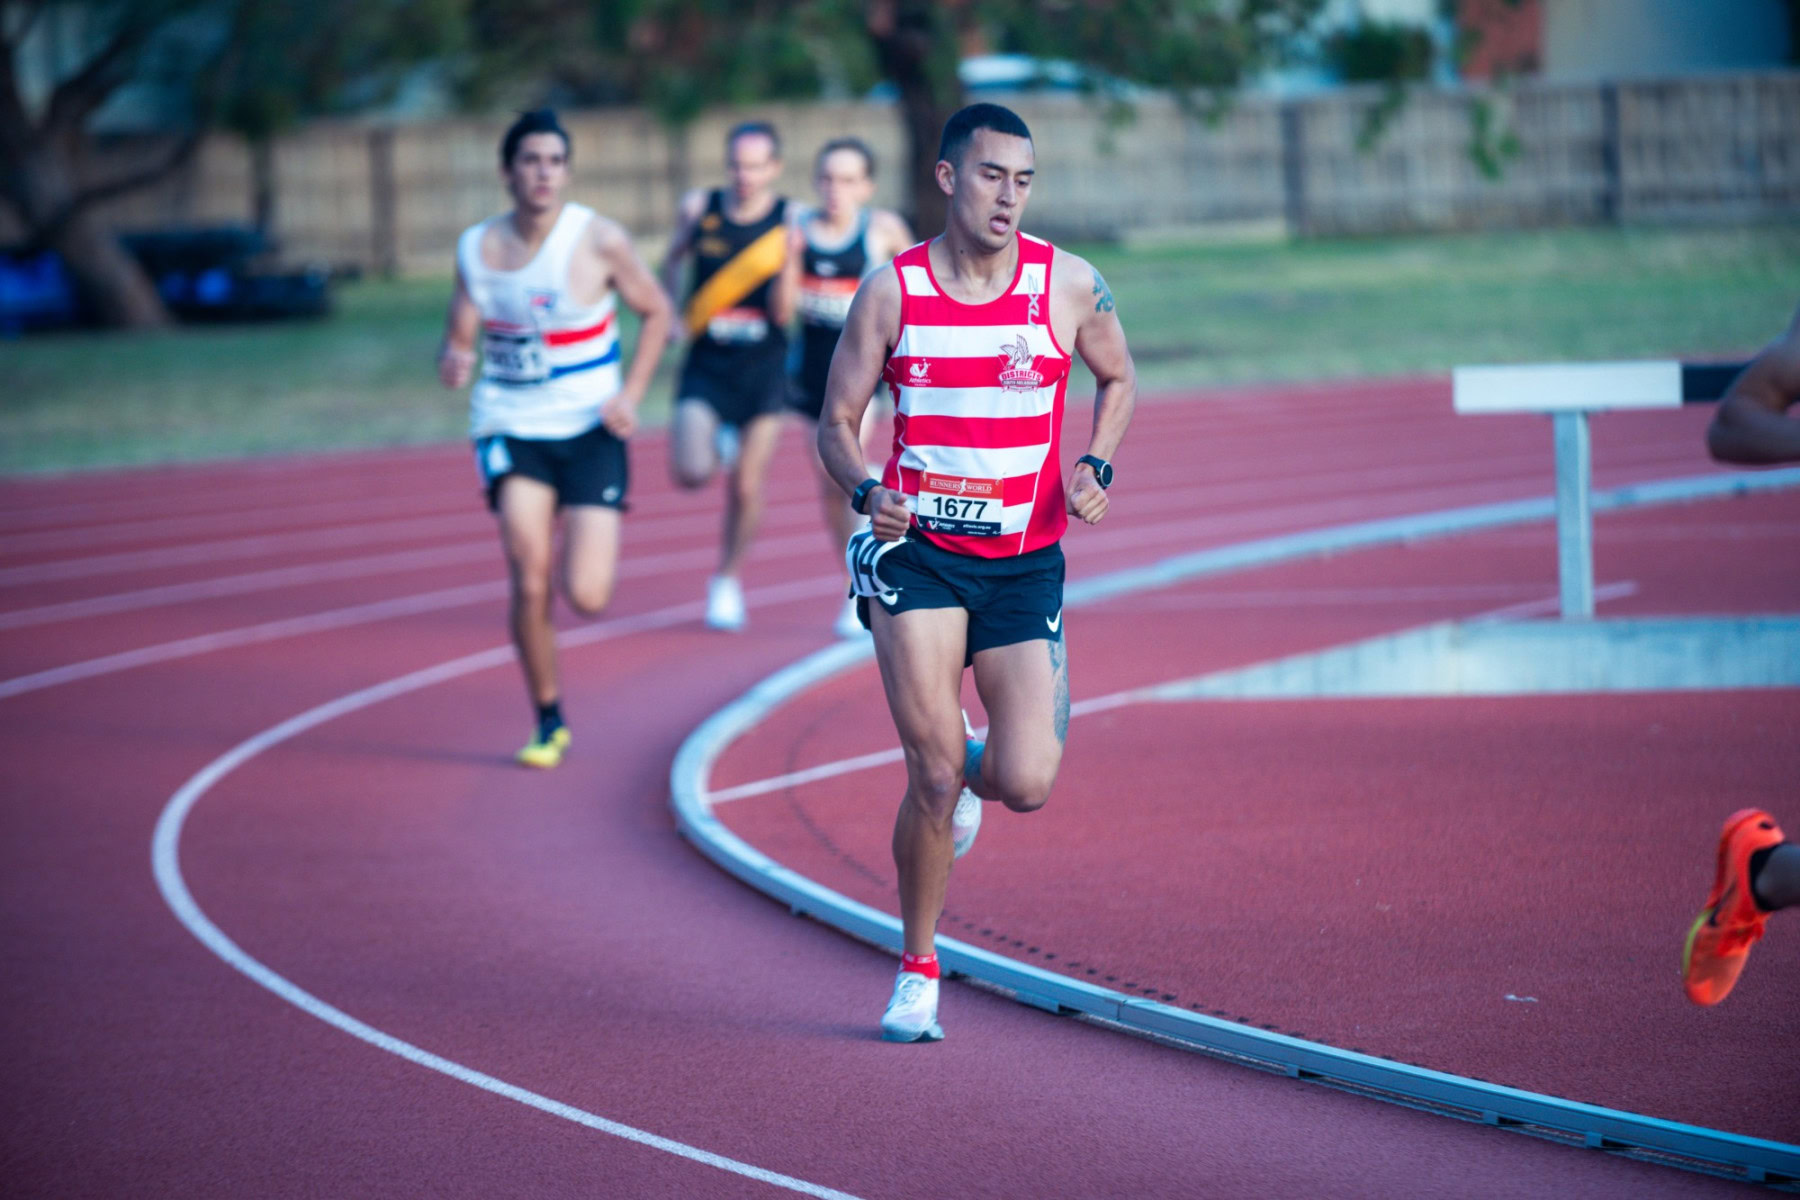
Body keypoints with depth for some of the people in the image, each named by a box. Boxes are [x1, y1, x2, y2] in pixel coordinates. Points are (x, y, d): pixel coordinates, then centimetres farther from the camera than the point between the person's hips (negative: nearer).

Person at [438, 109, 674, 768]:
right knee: (529, 586, -12)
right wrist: (453, 361, -19)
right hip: (512, 429, 2)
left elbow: (657, 311, 4)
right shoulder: (477, 248, 0)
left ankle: (587, 550, 28)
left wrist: (629, 395, -5)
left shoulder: (598, 239, -8)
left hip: (589, 430, -2)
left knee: (587, 596, -11)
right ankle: (548, 721, 7)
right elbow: (460, 337, 5)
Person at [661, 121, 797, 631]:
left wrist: (790, 265, -27)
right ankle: (718, 443, 20)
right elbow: (672, 262, 16)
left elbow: (783, 313, -10)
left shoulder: (789, 222, -8)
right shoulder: (699, 209, -4)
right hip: (706, 364, 0)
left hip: (763, 368, 0)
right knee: (692, 473, -17)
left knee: (746, 489, 4)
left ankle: (728, 580, 27)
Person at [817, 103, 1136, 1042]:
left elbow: (1118, 379, 15)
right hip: (917, 551, -1)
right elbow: (837, 422, 3)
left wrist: (1093, 470, -3)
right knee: (932, 773, -10)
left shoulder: (1069, 286, -2)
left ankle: (972, 771, 30)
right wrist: (866, 491, -18)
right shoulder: (892, 291, -3)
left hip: (1025, 566, 1)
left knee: (1025, 784, -9)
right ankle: (918, 972, 10)